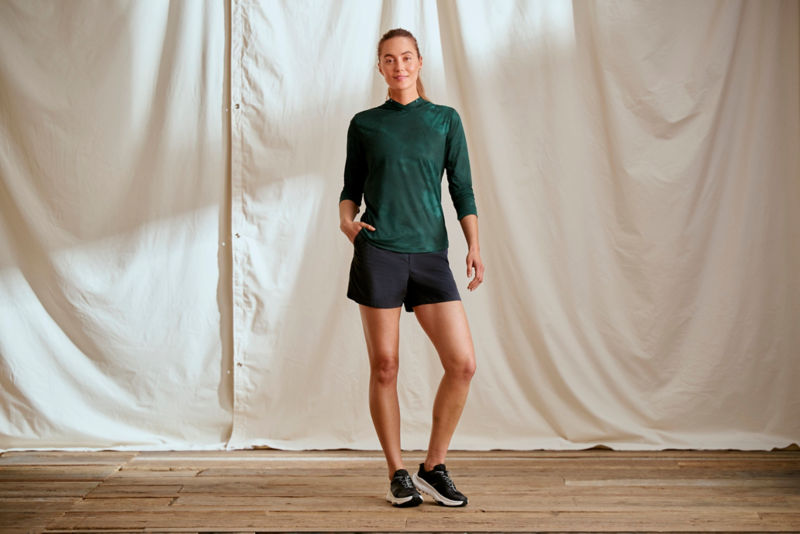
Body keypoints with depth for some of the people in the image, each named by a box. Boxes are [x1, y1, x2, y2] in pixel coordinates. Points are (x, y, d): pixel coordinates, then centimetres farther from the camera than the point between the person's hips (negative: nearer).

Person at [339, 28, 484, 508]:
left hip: (431, 254, 1)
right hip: (378, 253, -1)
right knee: (385, 367, 0)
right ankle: (398, 474, 14)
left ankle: (434, 468, 10)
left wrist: (475, 246, -5)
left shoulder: (445, 120, 11)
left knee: (463, 363, -7)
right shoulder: (365, 124, 9)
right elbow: (352, 188, 14)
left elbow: (462, 189, 7)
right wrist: (346, 219, -8)